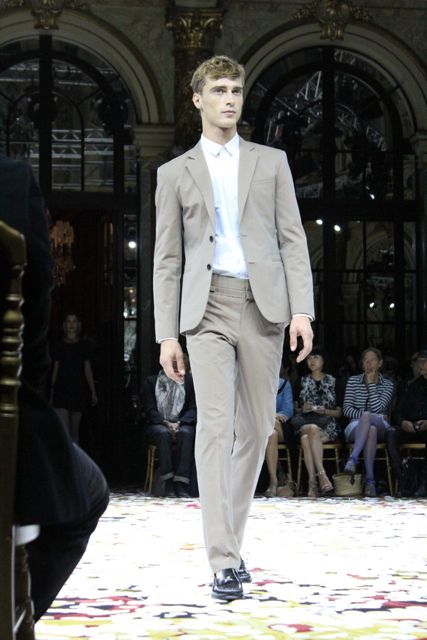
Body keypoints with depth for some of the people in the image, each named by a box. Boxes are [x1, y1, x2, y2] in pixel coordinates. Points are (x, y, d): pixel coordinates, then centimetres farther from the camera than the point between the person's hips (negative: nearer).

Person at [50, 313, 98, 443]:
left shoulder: (84, 346, 7)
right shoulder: (60, 346, 8)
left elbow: (88, 370, 7)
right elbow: (55, 371, 11)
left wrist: (93, 392, 1)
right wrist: (51, 393, 10)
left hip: (78, 390, 1)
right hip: (61, 390, -1)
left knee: (74, 430, 4)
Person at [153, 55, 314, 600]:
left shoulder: (271, 162, 13)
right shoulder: (175, 173, 11)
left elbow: (293, 240, 7)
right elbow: (167, 259, 8)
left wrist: (302, 310, -5)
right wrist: (166, 334, 1)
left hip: (264, 306, 2)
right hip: (208, 308, -2)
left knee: (255, 428, 4)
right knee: (215, 425, -14)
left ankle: (231, 538, 20)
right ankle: (223, 561, -17)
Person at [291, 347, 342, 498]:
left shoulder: (333, 381, 14)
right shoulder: (303, 382, 20)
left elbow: (339, 412, 11)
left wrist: (325, 411, -8)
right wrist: (303, 409, -3)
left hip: (328, 426, -1)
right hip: (305, 422, 1)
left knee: (307, 438, -36)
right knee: (313, 429, -38)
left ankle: (312, 482, -45)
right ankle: (322, 474, -46)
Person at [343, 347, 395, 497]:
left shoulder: (387, 385, 10)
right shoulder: (353, 381, 13)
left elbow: (377, 408, -8)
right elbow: (347, 410, 2)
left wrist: (371, 383, -5)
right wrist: (370, 415, -12)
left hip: (381, 428, -1)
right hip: (355, 427, 1)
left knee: (366, 416, -39)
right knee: (371, 430, -40)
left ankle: (353, 459, -49)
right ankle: (370, 479, -49)